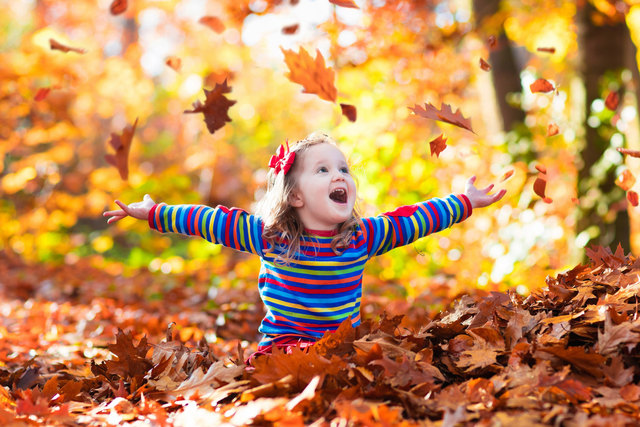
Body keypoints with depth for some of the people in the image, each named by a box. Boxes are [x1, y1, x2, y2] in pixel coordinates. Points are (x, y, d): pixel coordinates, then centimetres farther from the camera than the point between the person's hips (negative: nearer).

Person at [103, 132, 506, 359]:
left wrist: (466, 202, 16)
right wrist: (152, 213, 4)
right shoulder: (269, 236, -3)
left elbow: (413, 220, 10)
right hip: (283, 347, -2)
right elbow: (212, 221, 1)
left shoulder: (364, 237, 2)